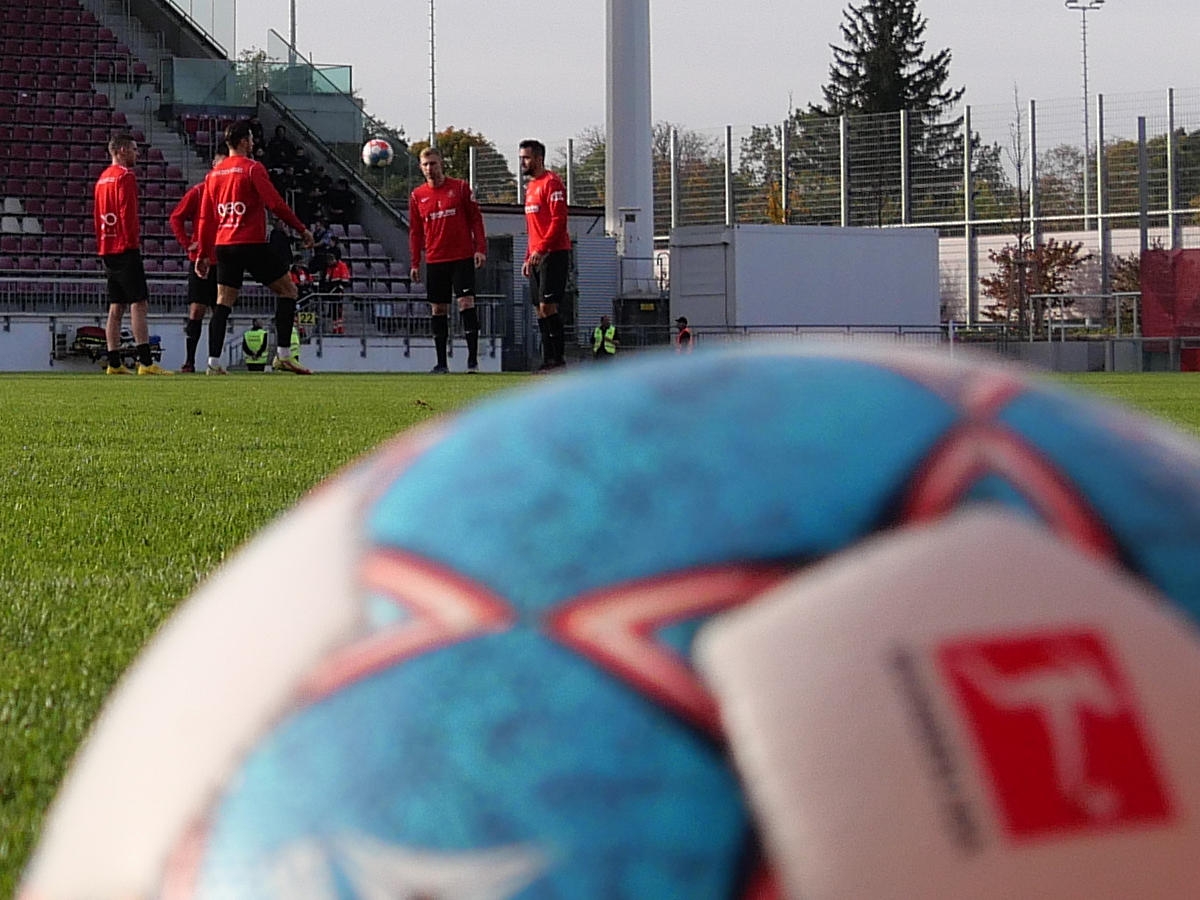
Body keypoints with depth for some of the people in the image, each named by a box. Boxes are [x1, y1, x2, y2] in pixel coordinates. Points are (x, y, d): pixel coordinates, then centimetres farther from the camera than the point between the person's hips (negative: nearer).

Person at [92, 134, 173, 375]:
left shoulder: (103, 178, 18)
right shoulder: (125, 176, -8)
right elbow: (128, 213, -16)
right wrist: (134, 242, -13)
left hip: (107, 249, 9)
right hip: (125, 247, -9)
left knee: (116, 307, 9)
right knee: (138, 303, -12)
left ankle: (114, 363, 6)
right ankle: (145, 362, -19)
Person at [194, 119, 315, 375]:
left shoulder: (213, 174, 12)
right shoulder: (252, 169, -7)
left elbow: (206, 218, 14)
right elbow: (275, 204, -12)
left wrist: (203, 254, 18)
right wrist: (302, 230, -5)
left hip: (224, 246, 6)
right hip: (251, 244, -6)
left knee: (223, 303, 8)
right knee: (287, 290, 5)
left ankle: (214, 362, -3)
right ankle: (283, 356, -2)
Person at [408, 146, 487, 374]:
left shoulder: (460, 188, 3)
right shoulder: (417, 196, 9)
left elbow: (475, 219, 3)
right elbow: (415, 231, 13)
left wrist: (480, 249, -6)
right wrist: (415, 263, 7)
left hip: (462, 258, -3)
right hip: (435, 260, 3)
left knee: (466, 303, -10)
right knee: (438, 310, 4)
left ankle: (473, 359, -10)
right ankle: (441, 362, 9)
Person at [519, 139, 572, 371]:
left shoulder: (551, 183, -9)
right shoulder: (531, 186, 20)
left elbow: (559, 220, -17)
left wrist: (541, 249, -23)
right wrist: (528, 258, 20)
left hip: (553, 254, -9)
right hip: (537, 256, 9)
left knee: (547, 306, -12)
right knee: (541, 309, 6)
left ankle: (558, 358, -9)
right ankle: (548, 359, 7)